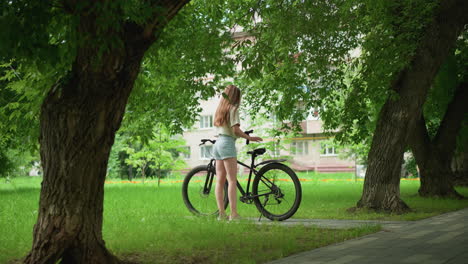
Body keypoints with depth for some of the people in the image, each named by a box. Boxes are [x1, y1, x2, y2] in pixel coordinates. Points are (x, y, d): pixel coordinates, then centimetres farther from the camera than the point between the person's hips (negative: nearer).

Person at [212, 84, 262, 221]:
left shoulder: (220, 109, 18)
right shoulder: (233, 109, -5)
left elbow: (218, 128, 14)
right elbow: (236, 130, -14)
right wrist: (249, 138, -4)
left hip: (217, 143, 8)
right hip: (227, 143, -8)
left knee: (220, 181, 5)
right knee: (232, 180, -10)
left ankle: (221, 213, 3)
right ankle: (234, 214, -14)